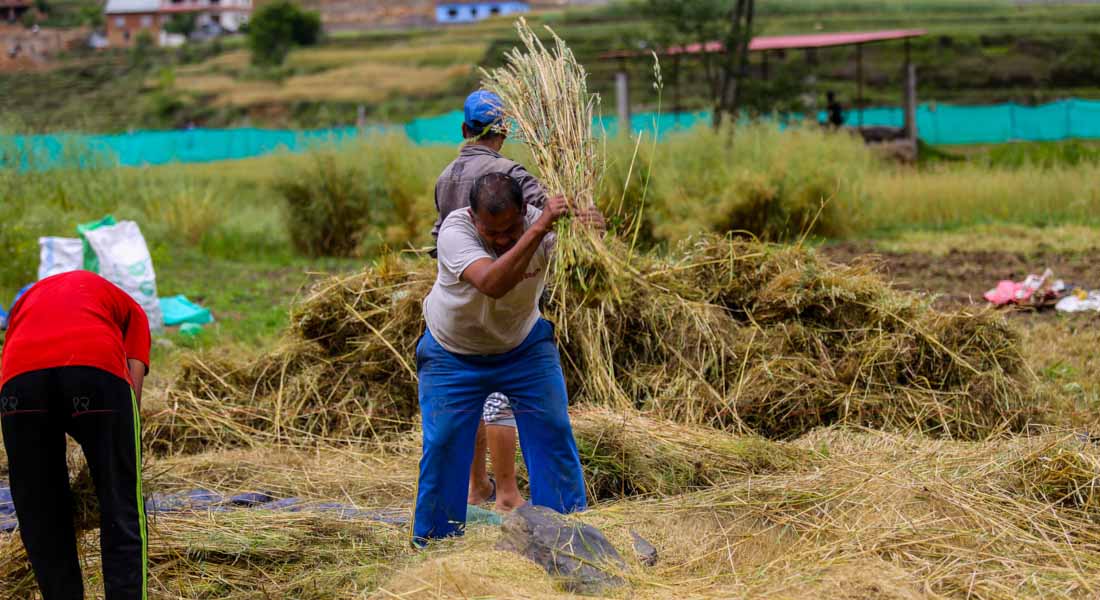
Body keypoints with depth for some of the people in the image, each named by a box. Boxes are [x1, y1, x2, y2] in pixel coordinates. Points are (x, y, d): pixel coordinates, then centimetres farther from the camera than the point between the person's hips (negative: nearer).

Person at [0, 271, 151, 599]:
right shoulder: (128, 308, 35)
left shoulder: (29, 298, 42)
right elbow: (134, 380, 17)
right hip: (98, 367, -2)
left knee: (39, 518, 15)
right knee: (121, 513, 7)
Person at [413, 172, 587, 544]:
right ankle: (433, 542, 13)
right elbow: (492, 283, -49)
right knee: (443, 444, -4)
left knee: (553, 431, -4)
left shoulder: (540, 223, -24)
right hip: (453, 354, -2)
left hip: (525, 345, 2)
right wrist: (538, 230, -56)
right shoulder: (455, 230, -33)